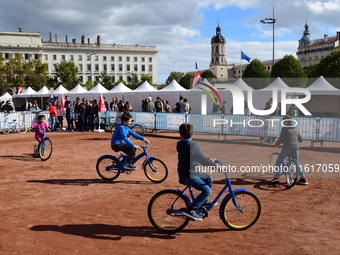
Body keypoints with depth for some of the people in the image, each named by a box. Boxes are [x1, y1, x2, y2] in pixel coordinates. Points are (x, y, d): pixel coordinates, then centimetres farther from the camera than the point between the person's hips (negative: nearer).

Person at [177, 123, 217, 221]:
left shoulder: (180, 145, 8)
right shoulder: (193, 146, -20)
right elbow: (202, 160, -28)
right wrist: (216, 166, -24)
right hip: (188, 175, -9)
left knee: (209, 179, 21)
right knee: (207, 191, -14)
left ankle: (204, 201, 31)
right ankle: (191, 210, -13)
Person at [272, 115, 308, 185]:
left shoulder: (284, 128, 1)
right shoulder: (296, 129, 18)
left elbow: (281, 139, -4)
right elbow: (300, 139, 20)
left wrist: (276, 143, 14)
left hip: (287, 147, -5)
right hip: (295, 148, 5)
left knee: (278, 161, 7)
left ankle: (276, 176, -2)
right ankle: (303, 179, 7)